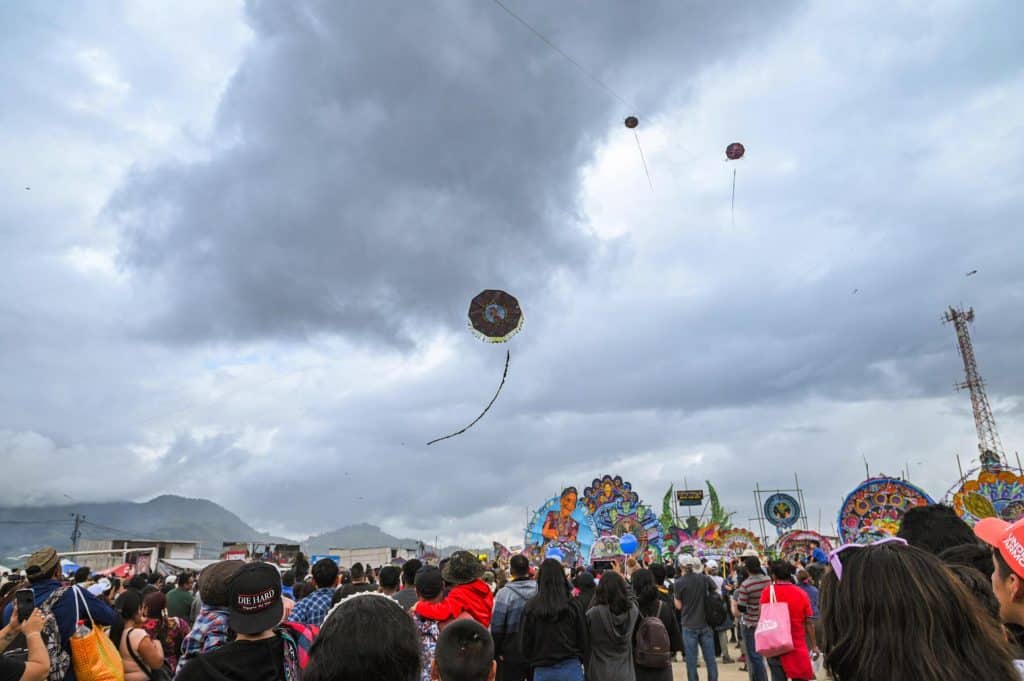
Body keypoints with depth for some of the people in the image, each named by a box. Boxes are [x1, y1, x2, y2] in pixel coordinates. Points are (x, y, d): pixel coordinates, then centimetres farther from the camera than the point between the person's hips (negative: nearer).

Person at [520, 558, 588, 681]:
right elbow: (584, 638, 1)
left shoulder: (531, 607, -9)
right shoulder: (573, 605, -8)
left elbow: (525, 641, 0)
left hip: (542, 670, 0)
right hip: (571, 667, 0)